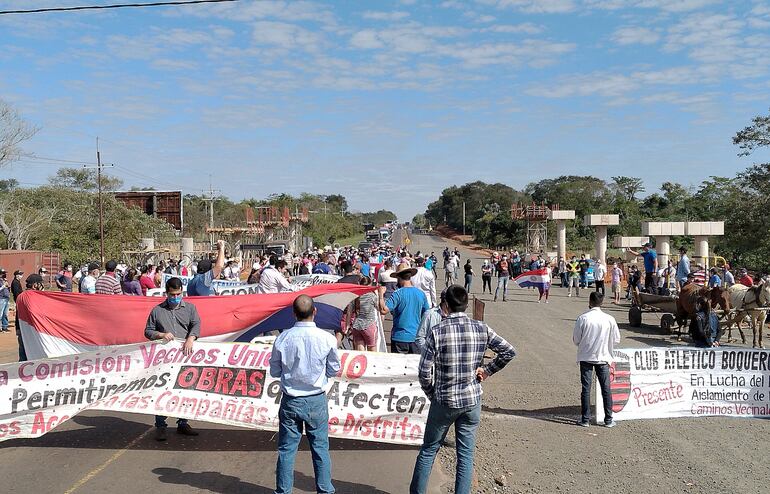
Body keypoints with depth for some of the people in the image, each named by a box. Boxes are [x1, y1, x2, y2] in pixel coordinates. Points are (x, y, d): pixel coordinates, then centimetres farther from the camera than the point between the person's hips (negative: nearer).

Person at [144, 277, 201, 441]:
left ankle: (182, 424, 19)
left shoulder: (190, 308, 10)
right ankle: (160, 426, 8)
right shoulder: (157, 310, 10)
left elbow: (196, 325, -3)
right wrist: (162, 335, -10)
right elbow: (148, 331, 10)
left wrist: (190, 339, -22)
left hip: (184, 355, 1)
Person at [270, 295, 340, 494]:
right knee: (320, 448, 12)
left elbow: (274, 371, 0)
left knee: (286, 449, 11)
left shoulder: (283, 338, -12)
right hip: (317, 402, 0)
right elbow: (334, 369, 0)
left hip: (291, 401, 1)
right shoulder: (327, 338, -14)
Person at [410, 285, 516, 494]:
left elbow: (424, 373, -14)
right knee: (466, 454, 12)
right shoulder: (481, 329, -6)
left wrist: (432, 395, 3)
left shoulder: (437, 331, -14)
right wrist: (487, 370, 7)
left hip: (444, 401, -2)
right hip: (472, 400, 2)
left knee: (428, 450, 15)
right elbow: (509, 351, -1)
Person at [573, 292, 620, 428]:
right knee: (606, 388, 11)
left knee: (586, 388, 5)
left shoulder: (582, 318, -12)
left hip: (586, 357, -1)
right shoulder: (609, 319, -7)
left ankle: (585, 419, 9)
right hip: (603, 358, 1)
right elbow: (616, 339, 1)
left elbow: (575, 339, -5)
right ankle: (608, 420, 15)